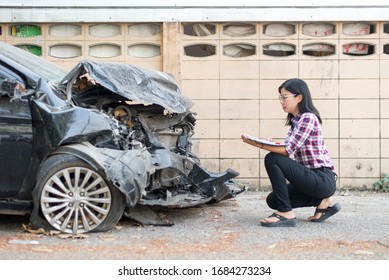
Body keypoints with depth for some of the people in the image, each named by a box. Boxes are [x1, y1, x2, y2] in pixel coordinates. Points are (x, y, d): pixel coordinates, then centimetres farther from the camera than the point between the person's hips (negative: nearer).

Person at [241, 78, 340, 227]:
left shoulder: (308, 118, -14)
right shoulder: (294, 121, 16)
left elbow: (288, 150, -23)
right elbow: (285, 148, 9)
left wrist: (258, 144, -28)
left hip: (323, 179, -10)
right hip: (311, 177, 10)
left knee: (272, 159, -20)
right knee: (272, 200, 7)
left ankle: (286, 213, -16)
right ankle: (321, 200, 11)